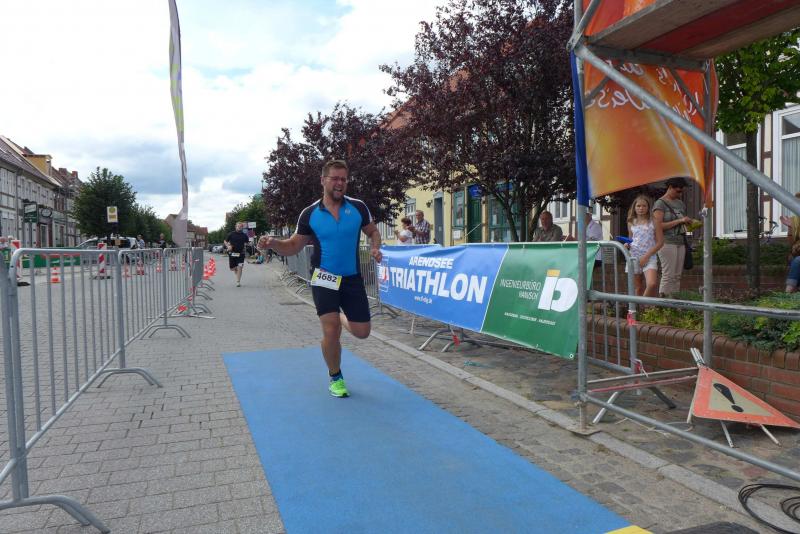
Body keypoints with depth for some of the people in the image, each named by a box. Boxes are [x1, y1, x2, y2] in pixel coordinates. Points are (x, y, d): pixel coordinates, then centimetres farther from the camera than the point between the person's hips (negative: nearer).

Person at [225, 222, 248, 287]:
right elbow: (225, 241, 7)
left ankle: (238, 282, -4)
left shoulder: (244, 235, 4)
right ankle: (237, 274, 40)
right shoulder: (231, 234, 1)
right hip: (232, 253, 1)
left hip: (240, 254, 0)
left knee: (239, 267, -10)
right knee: (232, 268, 7)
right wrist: (228, 246, -12)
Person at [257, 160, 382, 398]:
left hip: (352, 278, 2)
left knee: (362, 332, 5)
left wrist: (375, 248, -12)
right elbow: (293, 246, 1)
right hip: (324, 277, -2)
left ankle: (341, 317, 41)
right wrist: (273, 243, -20)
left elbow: (373, 232, 9)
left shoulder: (358, 207, -5)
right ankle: (335, 377, 17)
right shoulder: (309, 214, -6)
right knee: (331, 332, -10)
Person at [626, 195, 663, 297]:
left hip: (649, 258, -2)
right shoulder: (631, 223, 11)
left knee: (652, 284, -22)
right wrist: (627, 245, -2)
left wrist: (647, 256, -9)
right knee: (638, 289, 5)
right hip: (634, 257, 3)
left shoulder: (654, 222, 2)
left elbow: (660, 242, -1)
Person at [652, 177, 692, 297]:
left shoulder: (680, 203, 18)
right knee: (668, 275, -10)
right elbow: (658, 226, -15)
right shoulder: (660, 203, -4)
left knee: (677, 276, 5)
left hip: (680, 242, 7)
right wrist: (679, 221, -16)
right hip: (667, 242, -7)